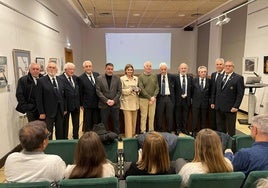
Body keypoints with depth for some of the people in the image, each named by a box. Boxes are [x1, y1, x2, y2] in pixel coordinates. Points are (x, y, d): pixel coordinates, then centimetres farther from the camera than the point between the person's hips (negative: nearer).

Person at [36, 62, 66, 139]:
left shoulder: (60, 80, 7)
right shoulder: (41, 81, -7)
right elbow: (39, 98, -8)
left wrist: (65, 109, 8)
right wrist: (41, 112, -11)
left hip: (60, 110, 5)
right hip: (48, 111, -4)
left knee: (60, 132, 15)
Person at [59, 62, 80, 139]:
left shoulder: (75, 78, 7)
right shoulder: (60, 78, -14)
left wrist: (80, 103, 7)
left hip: (76, 105, 6)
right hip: (66, 105, -6)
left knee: (76, 124, 16)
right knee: (65, 124, 12)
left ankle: (76, 138, 32)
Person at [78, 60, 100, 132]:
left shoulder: (97, 75, 3)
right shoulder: (81, 78, -9)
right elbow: (80, 93, -5)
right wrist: (81, 104, -4)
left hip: (97, 104, 4)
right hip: (87, 105, -4)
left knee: (97, 122, 11)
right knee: (88, 123, 8)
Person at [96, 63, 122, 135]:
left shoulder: (117, 78, 5)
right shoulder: (99, 78, 0)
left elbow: (119, 91, 2)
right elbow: (98, 91, -4)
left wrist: (114, 100, -9)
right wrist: (106, 100, -12)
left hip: (115, 104, 1)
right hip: (104, 104, -1)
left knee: (116, 121, 8)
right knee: (104, 122, 7)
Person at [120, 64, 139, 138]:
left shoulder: (136, 78, 12)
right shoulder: (122, 78, -1)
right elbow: (120, 90, -5)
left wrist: (138, 90, -3)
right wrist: (129, 90, -17)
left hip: (135, 102, 5)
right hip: (127, 102, -5)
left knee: (134, 120, 11)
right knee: (128, 120, -5)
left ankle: (133, 135, 25)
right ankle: (128, 136, 4)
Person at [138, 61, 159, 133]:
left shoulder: (154, 76, 10)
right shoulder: (141, 77, -1)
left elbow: (157, 88, 6)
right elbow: (141, 89, -8)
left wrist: (154, 97, -9)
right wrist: (149, 97, -12)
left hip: (153, 99, 3)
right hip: (143, 99, -3)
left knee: (152, 116, 7)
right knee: (143, 116, 0)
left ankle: (151, 130, 17)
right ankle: (143, 131, 9)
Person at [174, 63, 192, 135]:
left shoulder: (190, 77, 6)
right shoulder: (175, 77, -4)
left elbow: (191, 88, 6)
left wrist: (189, 97, 0)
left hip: (187, 99, 2)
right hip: (178, 99, -2)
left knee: (186, 115, 9)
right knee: (178, 115, 6)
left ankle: (185, 129, 21)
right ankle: (178, 129, 19)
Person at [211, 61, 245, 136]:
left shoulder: (238, 78, -6)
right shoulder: (220, 77, 12)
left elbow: (240, 93, -10)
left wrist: (236, 106, -16)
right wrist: (213, 102, 10)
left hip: (230, 108, -5)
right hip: (219, 107, 5)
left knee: (231, 129, 7)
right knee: (220, 127, 13)